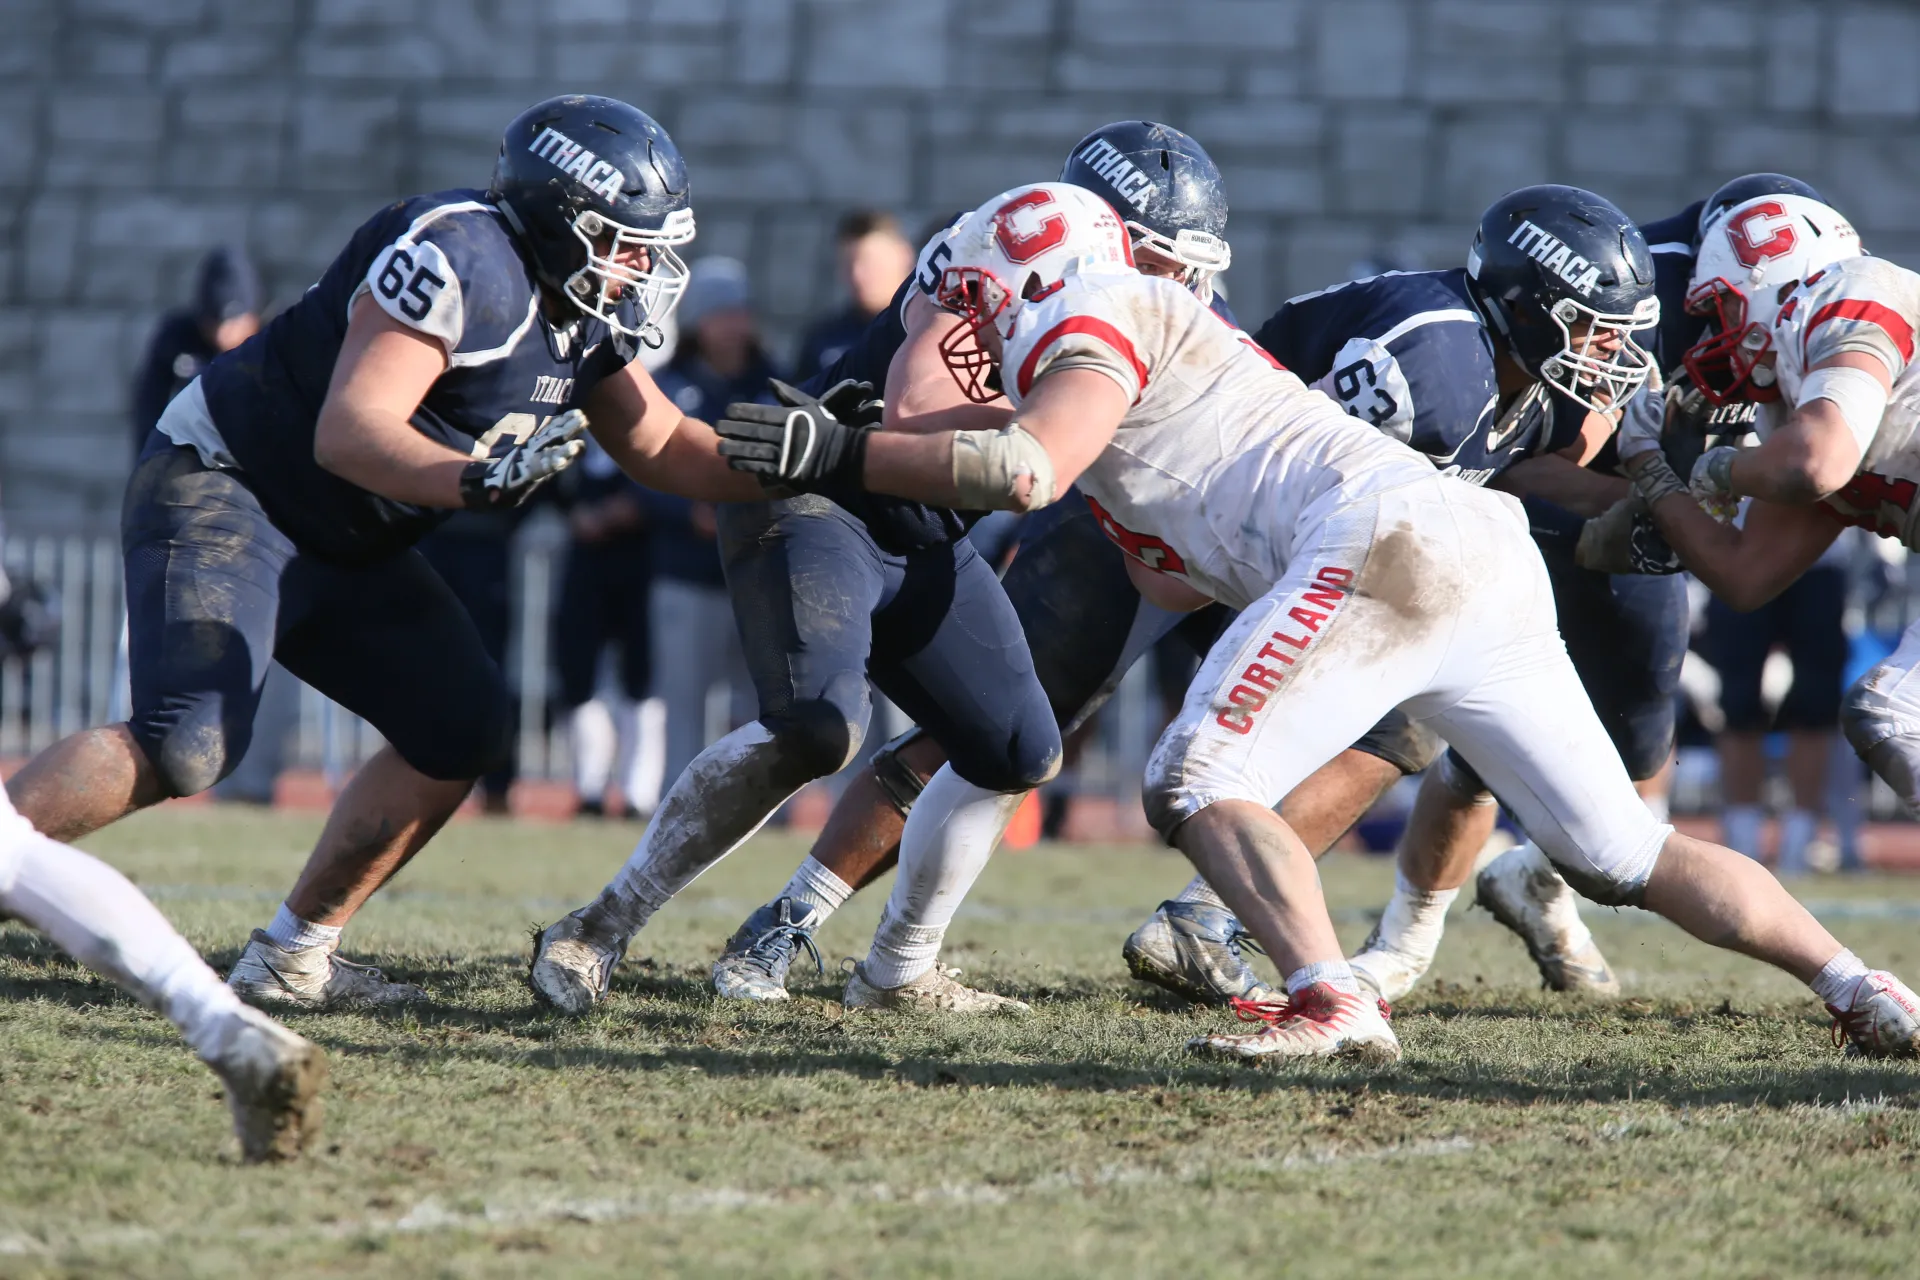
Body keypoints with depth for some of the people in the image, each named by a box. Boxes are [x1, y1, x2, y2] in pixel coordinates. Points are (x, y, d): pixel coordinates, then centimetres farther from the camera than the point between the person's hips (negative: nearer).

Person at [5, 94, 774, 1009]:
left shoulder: (585, 322, 7)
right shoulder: (458, 260, -23)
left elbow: (667, 449, 17)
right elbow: (348, 432, -30)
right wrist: (475, 478, -45)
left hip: (343, 548, 10)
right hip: (223, 490, -10)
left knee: (462, 728, 4)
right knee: (189, 744, -27)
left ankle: (291, 958, 13)